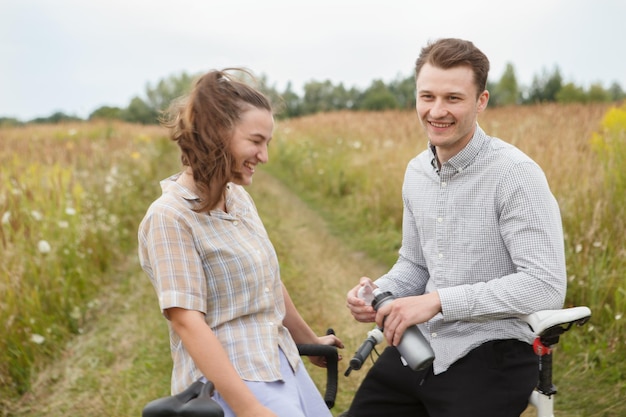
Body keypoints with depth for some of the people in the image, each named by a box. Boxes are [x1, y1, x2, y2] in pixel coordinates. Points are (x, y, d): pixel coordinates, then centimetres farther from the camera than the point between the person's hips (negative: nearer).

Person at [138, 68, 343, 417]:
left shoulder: (240, 197, 6)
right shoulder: (170, 217, -16)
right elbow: (186, 321, -21)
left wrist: (310, 341, 26)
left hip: (284, 366, 7)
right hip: (229, 383, -7)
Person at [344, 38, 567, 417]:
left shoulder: (516, 174, -16)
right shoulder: (416, 171, 7)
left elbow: (546, 287, -22)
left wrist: (439, 300, -24)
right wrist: (379, 292, -5)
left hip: (489, 359, -6)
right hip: (416, 351, 7)